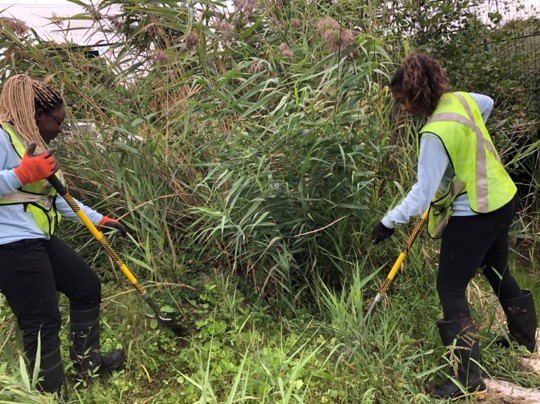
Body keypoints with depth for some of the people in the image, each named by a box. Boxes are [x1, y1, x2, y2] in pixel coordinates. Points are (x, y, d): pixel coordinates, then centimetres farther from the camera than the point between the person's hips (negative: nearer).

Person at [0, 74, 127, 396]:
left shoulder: (37, 145, 17)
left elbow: (57, 199, 21)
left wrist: (100, 219, 19)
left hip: (41, 240, 10)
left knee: (87, 286, 16)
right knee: (43, 322, -7)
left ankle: (87, 362, 27)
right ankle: (53, 393, 7)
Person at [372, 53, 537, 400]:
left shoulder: (436, 133, -28)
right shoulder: (461, 99, -3)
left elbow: (423, 191, -28)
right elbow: (488, 104, 21)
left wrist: (390, 221, -22)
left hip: (475, 214, -9)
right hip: (502, 198, 9)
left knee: (450, 288, -1)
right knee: (498, 271, 27)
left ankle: (470, 378, 3)